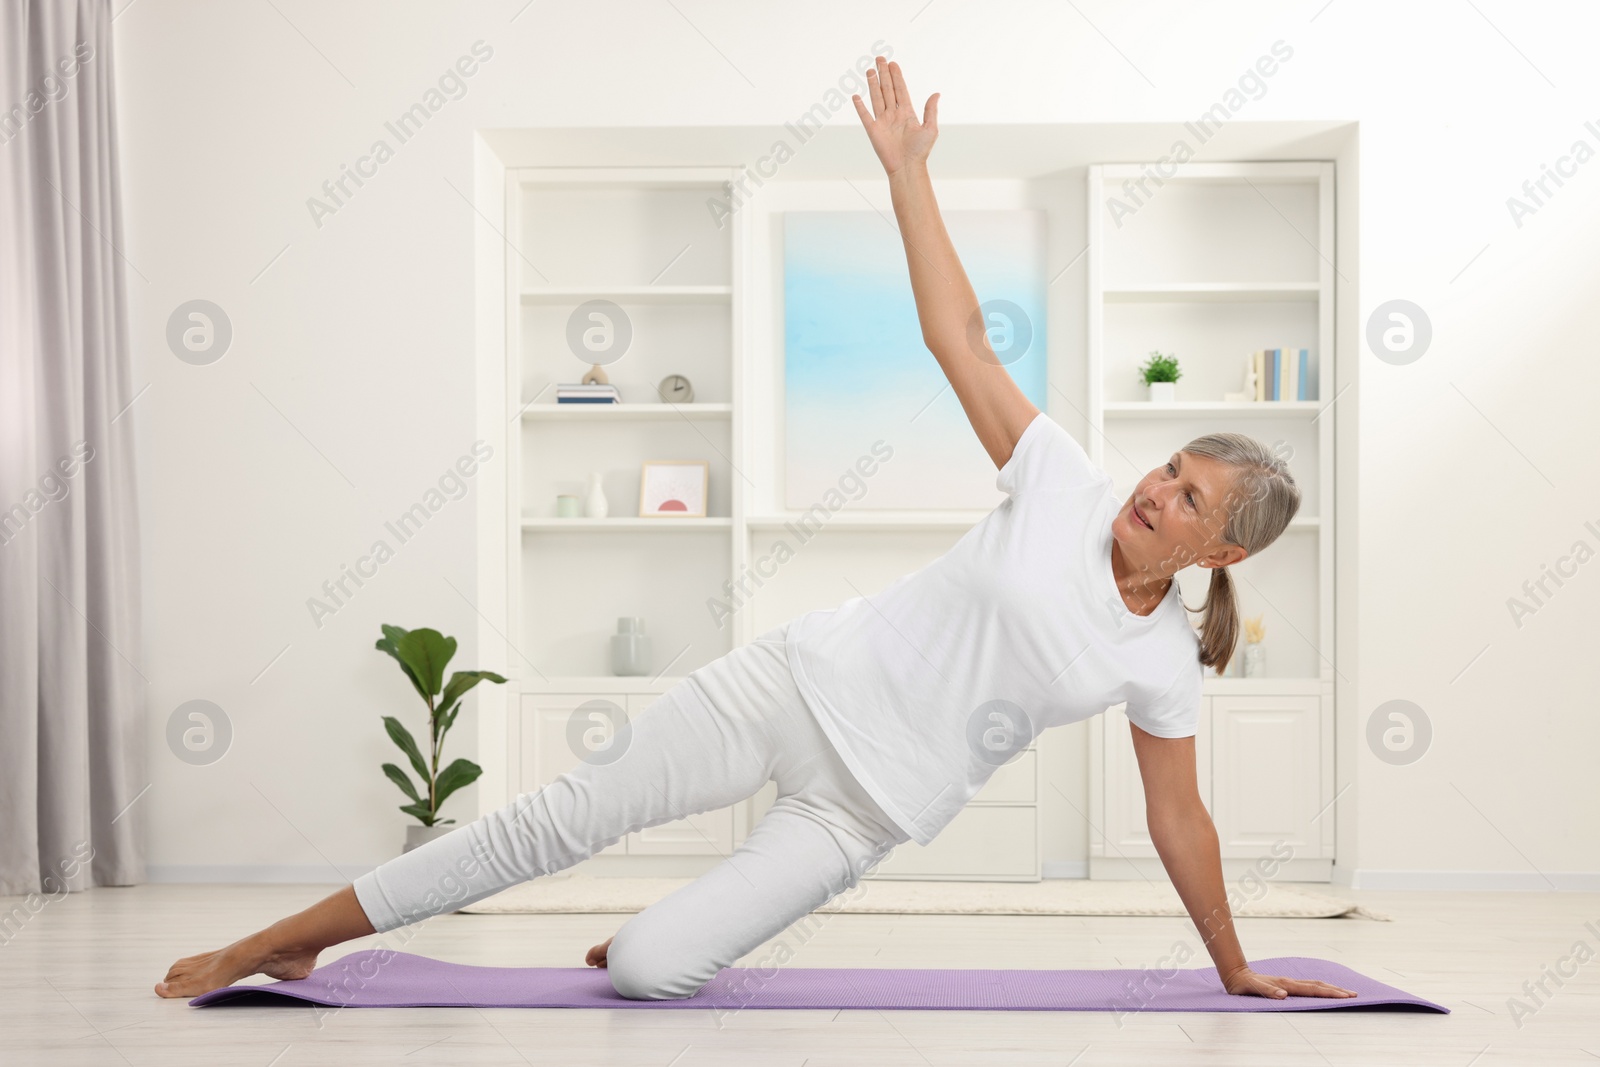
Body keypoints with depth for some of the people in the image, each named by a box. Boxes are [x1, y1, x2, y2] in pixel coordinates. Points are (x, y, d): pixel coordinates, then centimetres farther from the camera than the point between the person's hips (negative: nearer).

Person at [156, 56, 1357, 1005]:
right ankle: (277, 943, 4)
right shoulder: (1067, 488, -3)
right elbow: (958, 337, -5)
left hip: (873, 802, 0)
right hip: (802, 685, 0)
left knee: (646, 970, -15)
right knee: (567, 815, -8)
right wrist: (906, 166, -9)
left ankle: (696, 927, 24)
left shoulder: (1161, 664, -2)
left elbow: (1180, 820, 9)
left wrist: (1235, 968, 14)